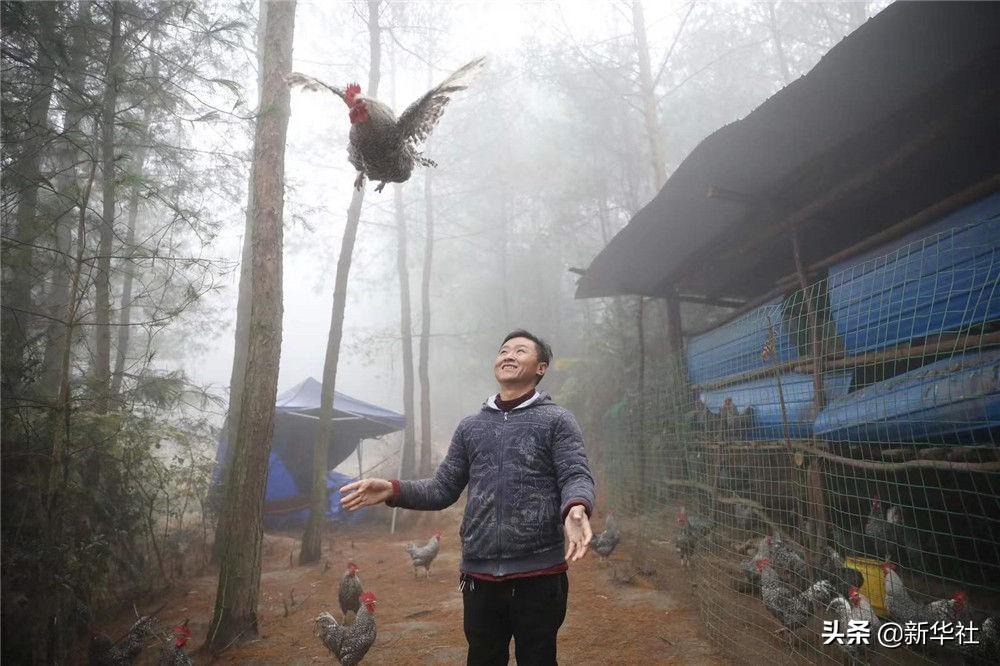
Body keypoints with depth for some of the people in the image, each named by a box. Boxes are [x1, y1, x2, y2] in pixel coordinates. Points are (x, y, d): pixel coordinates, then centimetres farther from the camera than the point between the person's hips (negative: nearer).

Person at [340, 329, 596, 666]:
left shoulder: (557, 420, 1)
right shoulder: (470, 426, 12)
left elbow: (577, 477, -9)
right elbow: (443, 489, 12)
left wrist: (575, 508, -32)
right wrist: (393, 490, -4)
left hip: (538, 573, -3)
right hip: (479, 574, 4)